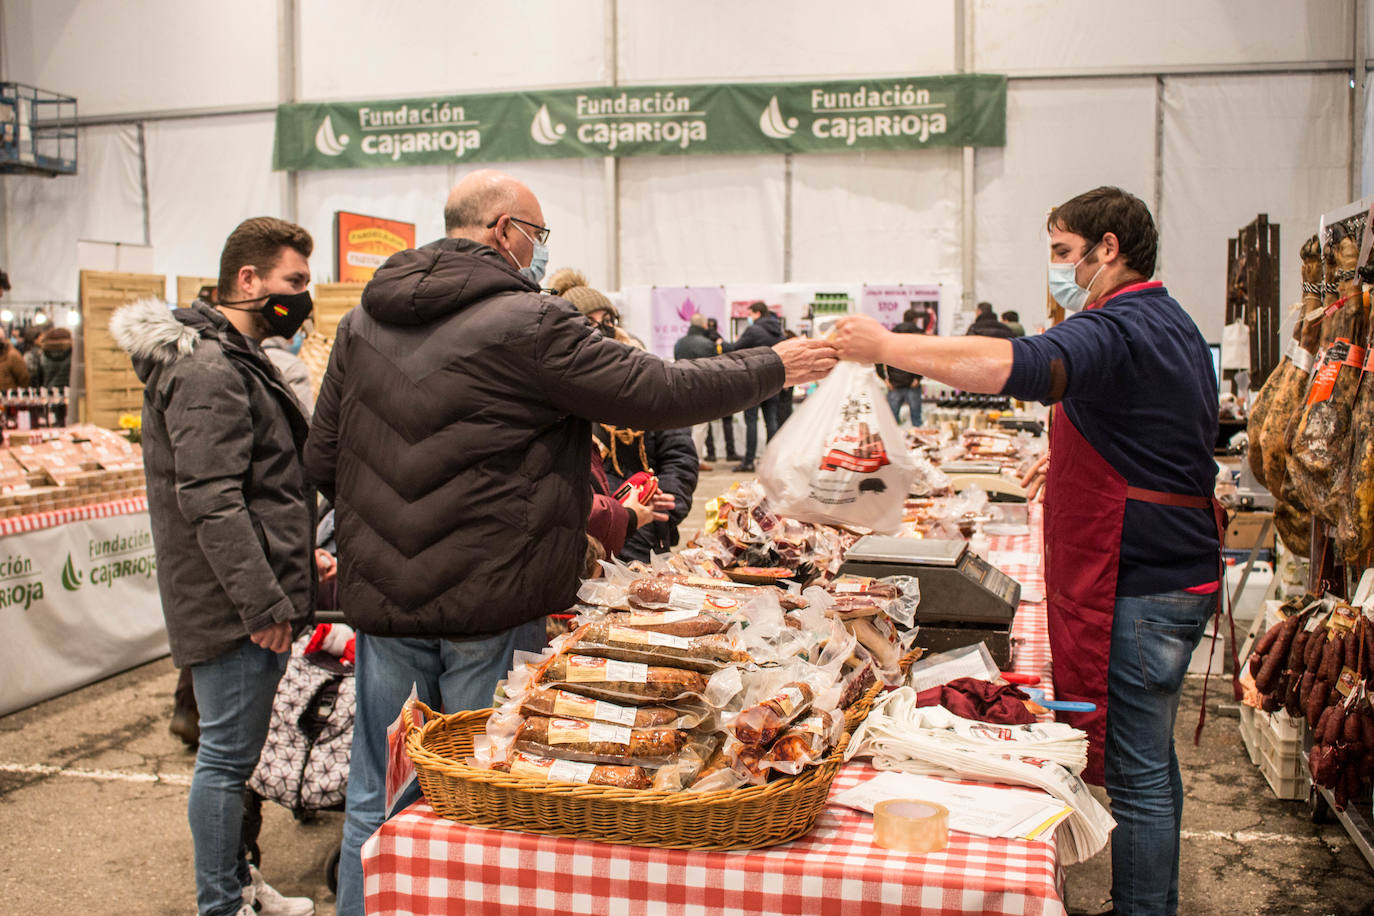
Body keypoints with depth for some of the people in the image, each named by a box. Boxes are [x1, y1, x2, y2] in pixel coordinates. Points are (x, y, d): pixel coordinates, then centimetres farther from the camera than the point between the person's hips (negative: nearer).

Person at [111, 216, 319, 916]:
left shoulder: (235, 359, 18)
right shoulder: (206, 371, -18)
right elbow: (210, 501, -24)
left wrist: (299, 557, 23)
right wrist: (264, 602, -24)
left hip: (251, 598, 11)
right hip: (235, 608, -10)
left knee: (232, 752, 20)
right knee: (227, 756, 1)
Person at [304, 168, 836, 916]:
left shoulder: (363, 320, 7)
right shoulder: (524, 323, -14)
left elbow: (323, 458, 10)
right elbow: (659, 394, -12)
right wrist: (775, 367, 1)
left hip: (379, 600, 6)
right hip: (486, 607, -6)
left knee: (376, 803, 16)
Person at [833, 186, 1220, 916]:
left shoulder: (1119, 329, -17)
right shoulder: (1171, 324, 17)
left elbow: (1019, 364, -36)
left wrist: (887, 346, -32)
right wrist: (1076, 457, 21)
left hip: (1138, 582, -11)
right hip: (1178, 573, 11)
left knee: (1137, 772, -2)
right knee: (1150, 758, 20)